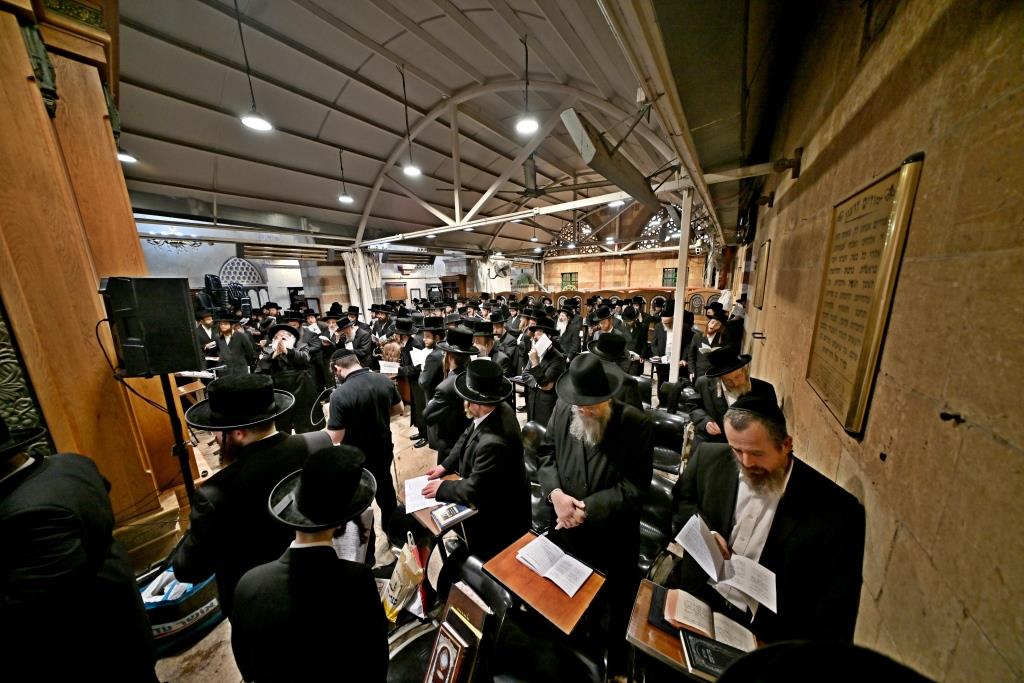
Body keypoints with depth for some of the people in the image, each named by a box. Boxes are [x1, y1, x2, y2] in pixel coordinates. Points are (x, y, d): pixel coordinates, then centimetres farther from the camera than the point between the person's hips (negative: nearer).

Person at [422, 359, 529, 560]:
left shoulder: (493, 443, -42)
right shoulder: (498, 408, -15)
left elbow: (474, 490, -28)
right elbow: (466, 437, 1)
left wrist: (441, 488, -13)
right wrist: (445, 465, -3)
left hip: (498, 512, -7)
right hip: (491, 492, 7)